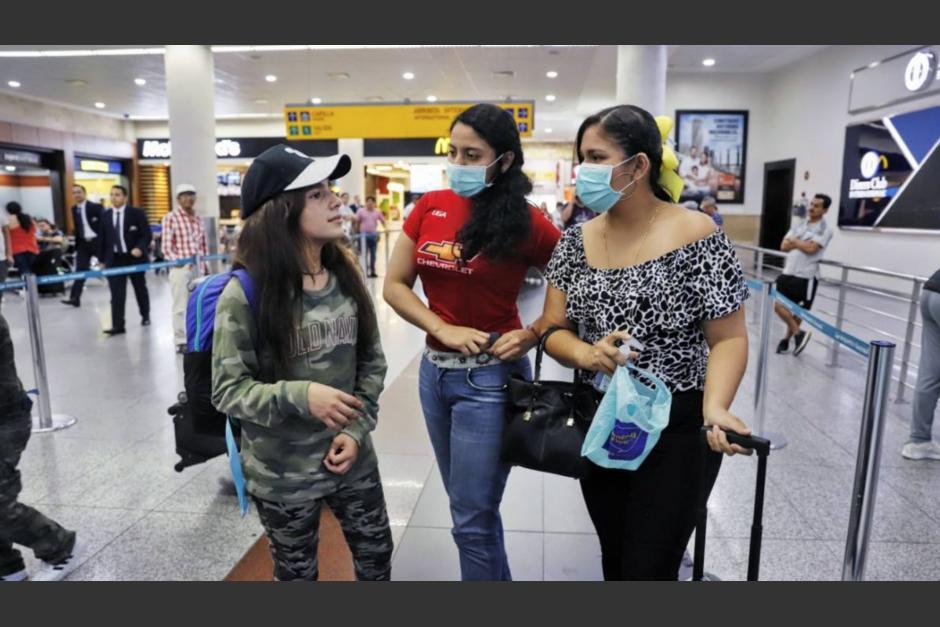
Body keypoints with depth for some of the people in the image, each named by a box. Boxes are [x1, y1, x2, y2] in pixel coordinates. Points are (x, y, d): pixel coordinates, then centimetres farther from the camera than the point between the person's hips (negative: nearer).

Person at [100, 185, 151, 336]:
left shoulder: (136, 213, -4)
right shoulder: (105, 215, 7)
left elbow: (147, 234, -6)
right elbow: (103, 238, 9)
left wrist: (140, 248, -24)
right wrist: (102, 260, 6)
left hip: (134, 257, -2)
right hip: (114, 259, 2)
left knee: (140, 289, 14)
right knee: (116, 293, -6)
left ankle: (145, 316, 35)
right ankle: (118, 326, -7)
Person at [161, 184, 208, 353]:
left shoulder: (198, 219, 11)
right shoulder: (170, 218, -6)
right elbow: (166, 246, -9)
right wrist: (177, 261, -16)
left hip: (198, 267, 6)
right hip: (180, 267, -5)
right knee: (180, 306, -1)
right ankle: (181, 341, 6)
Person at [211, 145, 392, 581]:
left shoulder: (347, 275, -4)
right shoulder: (247, 291, -17)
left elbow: (372, 361, 2)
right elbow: (227, 389, -15)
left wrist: (357, 431, -9)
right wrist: (298, 396, -31)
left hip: (353, 458, 4)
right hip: (282, 475, -4)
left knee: (377, 557, 23)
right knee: (297, 573, 20)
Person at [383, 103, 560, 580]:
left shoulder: (526, 222, -11)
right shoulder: (430, 207, 1)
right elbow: (394, 285, 2)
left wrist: (532, 336, -17)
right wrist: (444, 329, -12)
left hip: (489, 378, -5)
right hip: (434, 371, 6)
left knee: (473, 521, 3)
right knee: (470, 505, 21)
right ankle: (497, 578, 44)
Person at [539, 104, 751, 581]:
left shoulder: (695, 237, -13)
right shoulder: (577, 241, 2)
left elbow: (728, 338, -11)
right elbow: (553, 330, 2)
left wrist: (715, 407, -29)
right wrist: (585, 353, -20)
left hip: (677, 428, -4)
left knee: (650, 568, 2)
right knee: (614, 558, 20)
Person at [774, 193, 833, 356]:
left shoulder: (825, 229, -6)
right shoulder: (800, 224, 11)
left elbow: (811, 248, -19)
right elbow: (784, 246, 5)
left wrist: (794, 240, -3)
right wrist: (802, 243, -8)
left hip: (806, 277, -6)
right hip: (788, 273, 6)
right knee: (779, 306, 5)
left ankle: (786, 339, 17)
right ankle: (799, 334, 22)